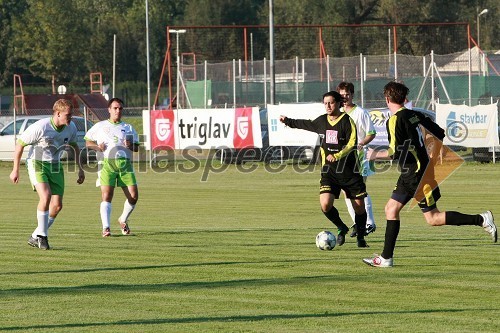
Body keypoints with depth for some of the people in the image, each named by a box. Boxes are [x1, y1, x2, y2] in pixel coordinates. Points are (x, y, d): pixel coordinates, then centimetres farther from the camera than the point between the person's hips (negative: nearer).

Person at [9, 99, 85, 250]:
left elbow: (74, 145, 15)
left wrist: (80, 168, 14)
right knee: (46, 196, -27)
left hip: (55, 166, 6)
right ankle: (42, 236, -13)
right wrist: (15, 170, -10)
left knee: (57, 205, -2)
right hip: (37, 164, -6)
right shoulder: (40, 127, -24)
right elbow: (20, 144, -12)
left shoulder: (71, 128, -7)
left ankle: (35, 237, 14)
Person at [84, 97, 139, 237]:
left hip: (125, 164, 2)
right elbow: (87, 141, 19)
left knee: (133, 196, -6)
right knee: (107, 196, -16)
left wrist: (131, 145, -6)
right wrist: (97, 146, -1)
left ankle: (123, 220, 20)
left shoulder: (128, 128, 21)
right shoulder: (100, 126, 17)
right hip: (107, 164, -2)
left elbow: (136, 148, 17)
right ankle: (106, 228, -18)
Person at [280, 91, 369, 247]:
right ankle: (341, 228, 13)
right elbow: (306, 124, 30)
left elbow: (352, 144, -18)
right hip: (329, 171, 3)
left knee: (359, 206, 0)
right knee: (325, 205, -14)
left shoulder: (347, 121, -8)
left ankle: (360, 237, 22)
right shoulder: (321, 121, 9)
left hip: (349, 171, -3)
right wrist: (288, 121, 43)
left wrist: (337, 156, -30)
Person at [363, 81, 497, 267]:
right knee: (391, 208, 10)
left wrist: (375, 155, -5)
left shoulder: (395, 120, -15)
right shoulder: (414, 115, 9)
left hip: (417, 175, -9)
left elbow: (395, 152, -21)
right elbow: (439, 133, 14)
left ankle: (481, 220, -7)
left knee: (433, 219, -5)